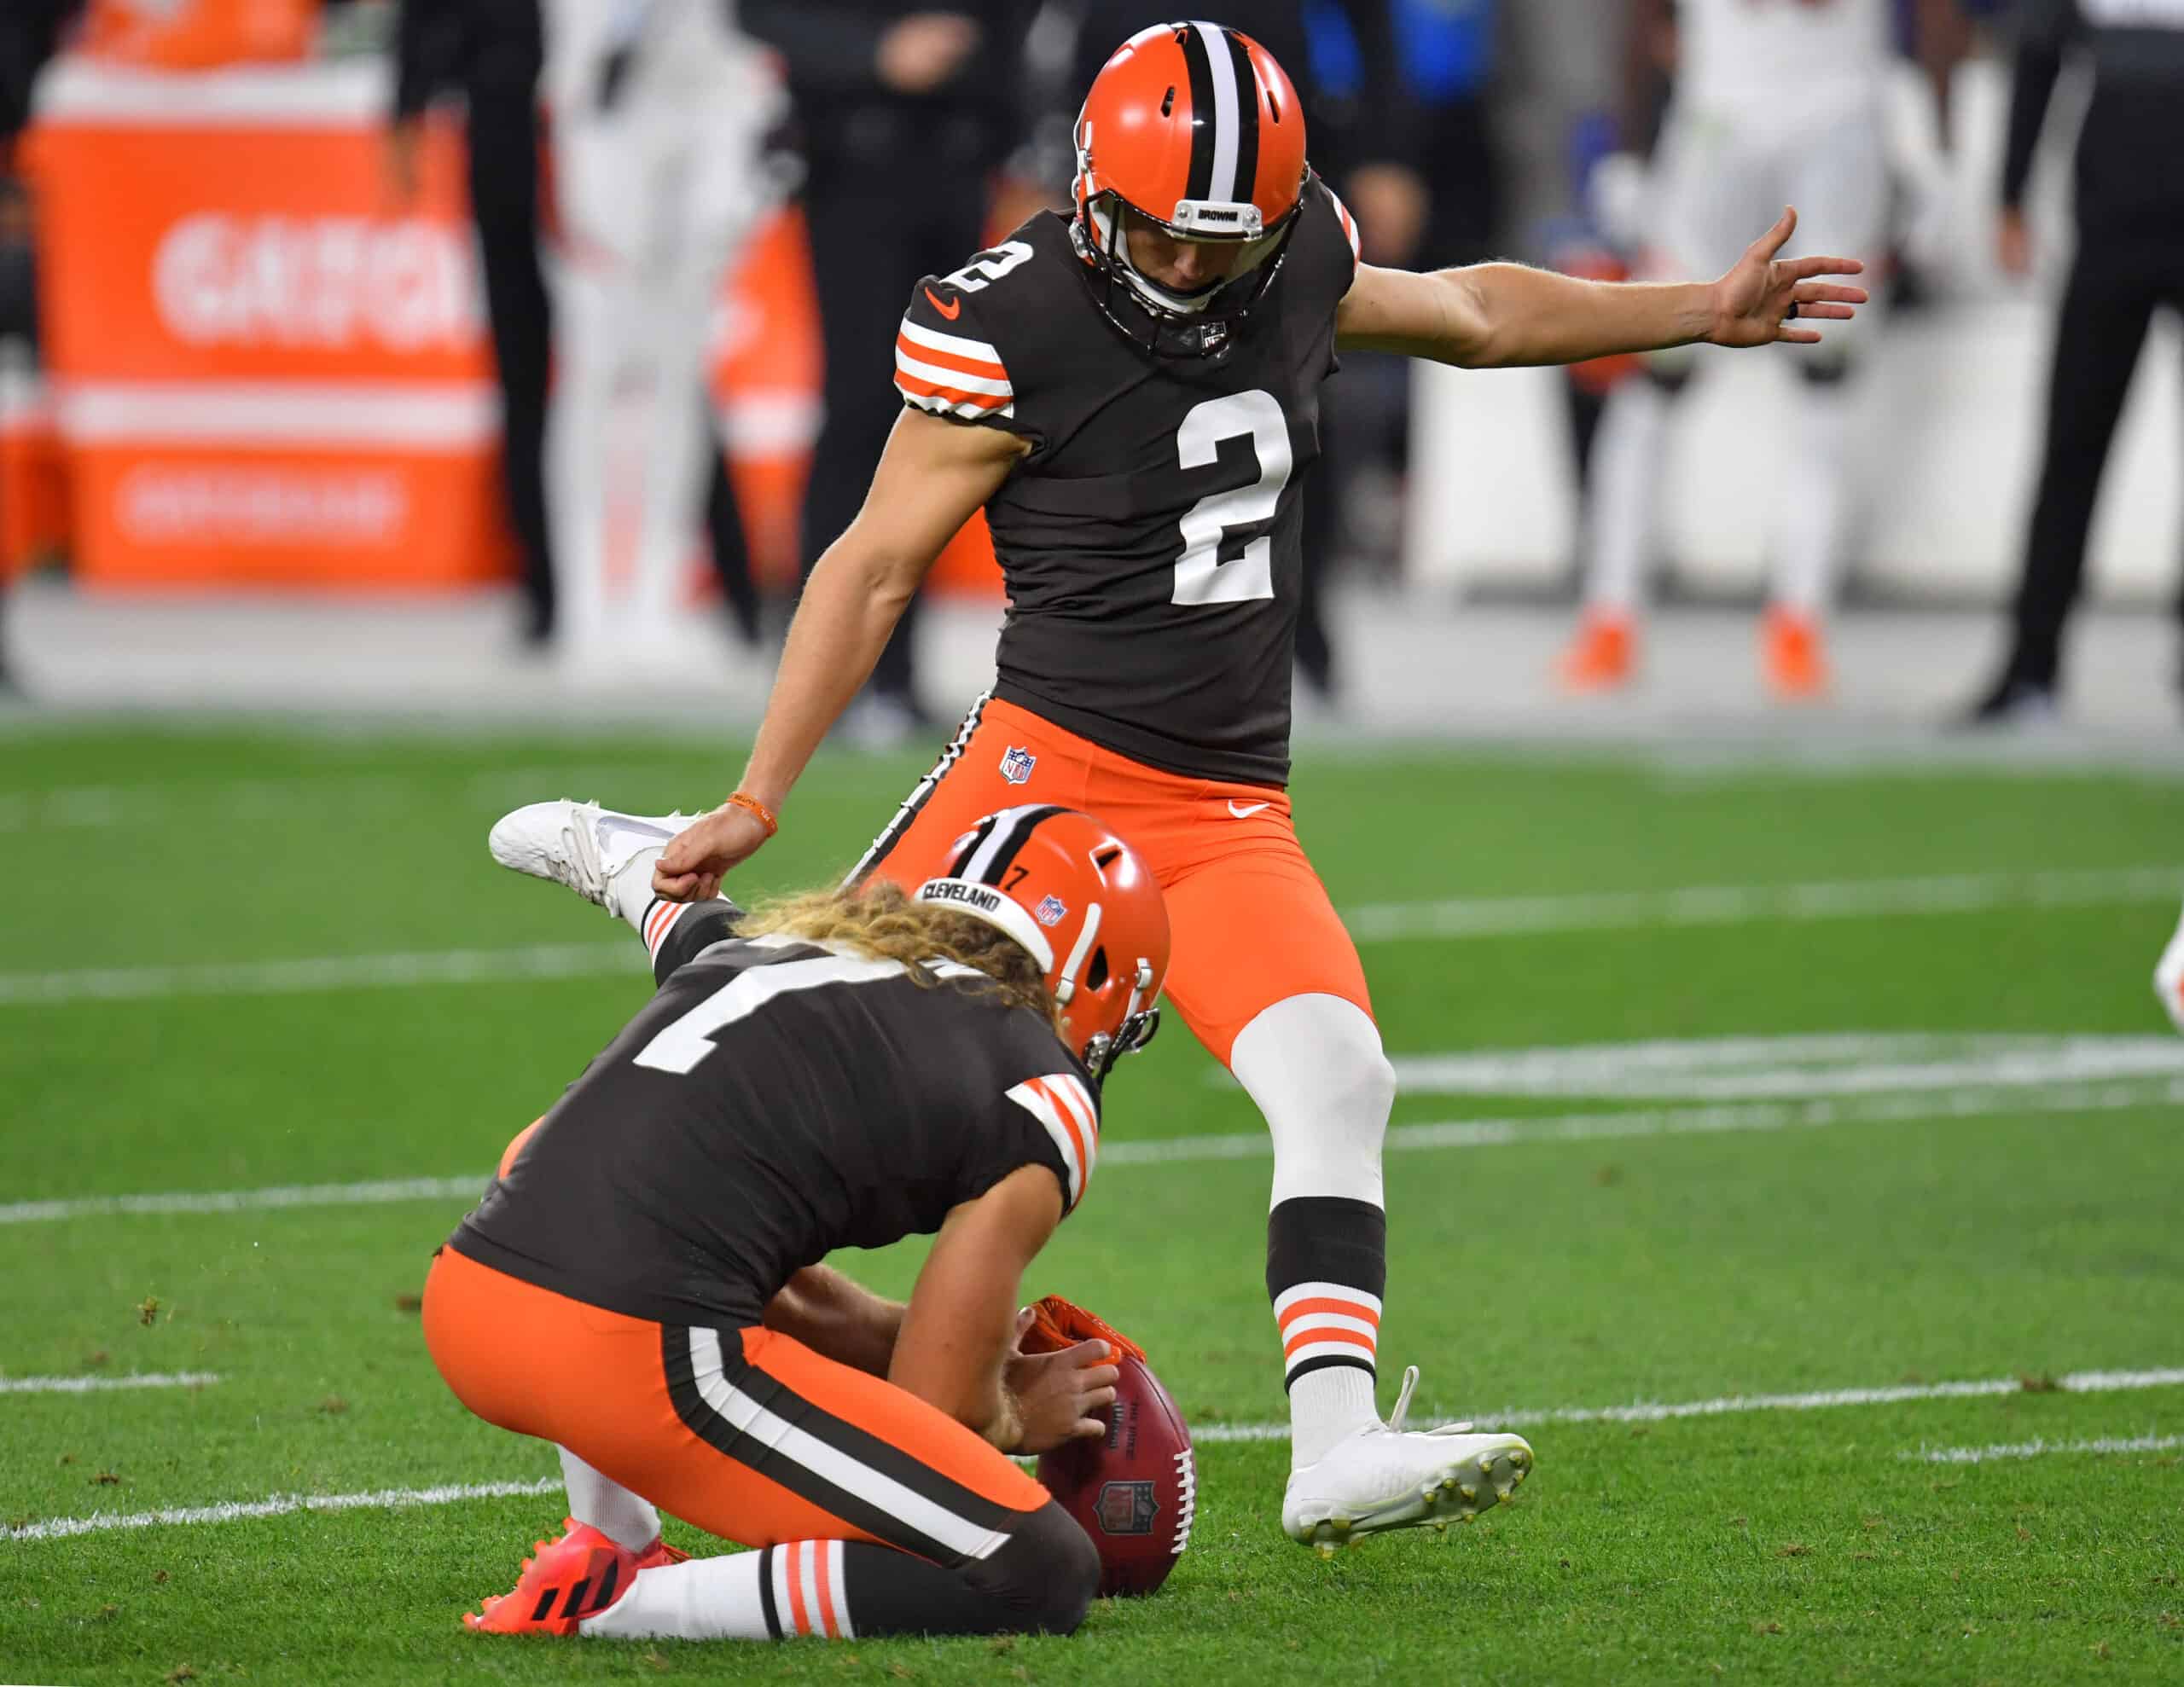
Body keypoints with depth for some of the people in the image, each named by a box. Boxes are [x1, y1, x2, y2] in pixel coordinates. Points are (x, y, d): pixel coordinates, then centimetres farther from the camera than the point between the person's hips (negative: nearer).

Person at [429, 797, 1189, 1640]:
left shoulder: (764, 941, 27)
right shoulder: (1044, 1099, 8)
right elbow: (935, 1413, 9)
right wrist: (1019, 1418, 30)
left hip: (465, 1293, 7)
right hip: (645, 1359, -7)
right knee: (1041, 1578, 1)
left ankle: (604, 1550, 27)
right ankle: (618, 1610, -4)